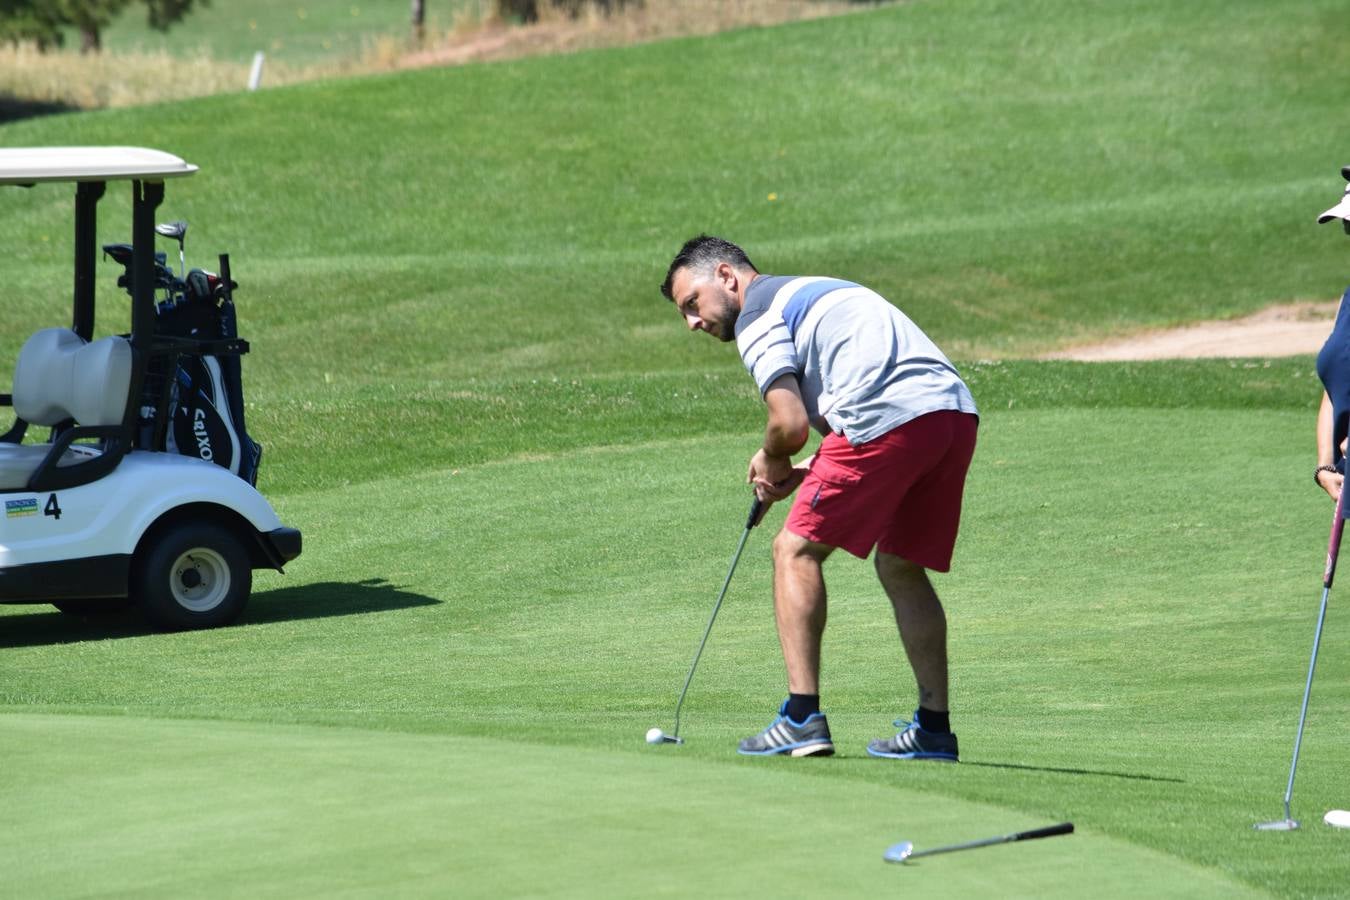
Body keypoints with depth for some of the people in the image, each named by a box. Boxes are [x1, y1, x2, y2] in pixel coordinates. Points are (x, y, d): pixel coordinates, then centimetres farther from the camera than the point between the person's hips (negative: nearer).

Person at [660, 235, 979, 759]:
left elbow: (791, 425, -7)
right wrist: (804, 471, 21)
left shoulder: (757, 317, 5)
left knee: (797, 550, 3)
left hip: (893, 419, -8)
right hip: (956, 408, 8)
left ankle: (802, 717, -4)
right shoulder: (817, 292, 33)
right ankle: (933, 727, 17)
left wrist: (771, 460, 17)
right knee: (901, 567, 20)